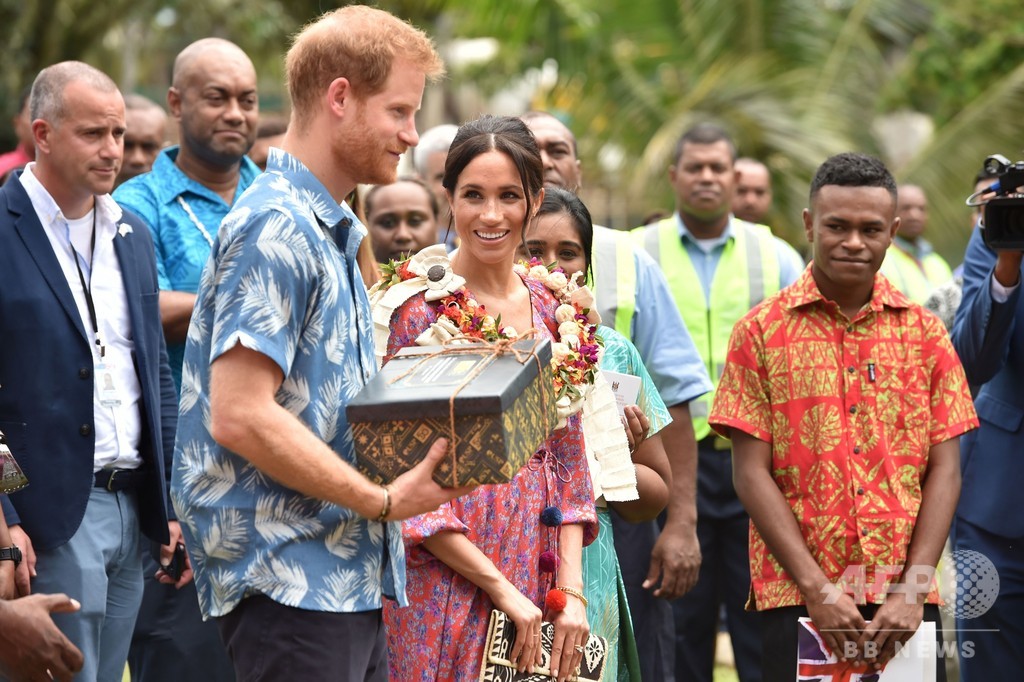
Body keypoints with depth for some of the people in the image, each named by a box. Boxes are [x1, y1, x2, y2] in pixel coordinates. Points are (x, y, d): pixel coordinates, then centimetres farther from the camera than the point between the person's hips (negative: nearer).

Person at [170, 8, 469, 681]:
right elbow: (240, 417, -22)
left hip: (348, 574, 10)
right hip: (288, 579, -10)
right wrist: (384, 501, -16)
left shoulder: (335, 230, 18)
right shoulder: (276, 230, -14)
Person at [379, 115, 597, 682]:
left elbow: (569, 459, 9)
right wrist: (501, 588, -14)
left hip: (539, 561, 5)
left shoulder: (548, 307, 8)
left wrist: (571, 590, -2)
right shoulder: (422, 310, -8)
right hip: (449, 582, -5)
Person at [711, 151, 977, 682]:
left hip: (906, 597, 2)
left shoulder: (925, 333, 7)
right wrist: (817, 588, -12)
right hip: (796, 597, -2)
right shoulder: (762, 331, 2)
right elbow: (752, 472, -3)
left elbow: (944, 470, 3)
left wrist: (912, 590, -9)